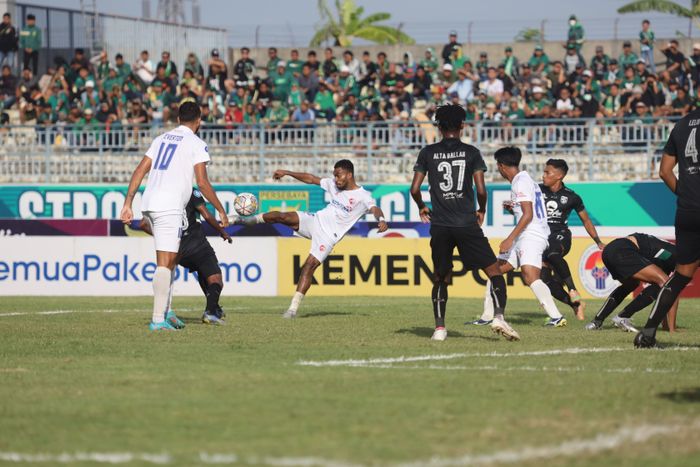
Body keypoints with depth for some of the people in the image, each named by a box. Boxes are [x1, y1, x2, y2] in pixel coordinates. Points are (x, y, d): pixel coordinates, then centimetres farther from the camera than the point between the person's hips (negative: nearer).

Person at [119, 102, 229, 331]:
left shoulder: (161, 139, 19)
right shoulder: (196, 144, -1)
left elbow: (140, 171, 12)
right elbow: (203, 183, -7)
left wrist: (128, 203, 11)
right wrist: (221, 210, 2)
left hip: (150, 204, 7)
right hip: (169, 207, -7)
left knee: (170, 260, 18)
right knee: (165, 263, -8)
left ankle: (165, 311, 16)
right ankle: (158, 320, -12)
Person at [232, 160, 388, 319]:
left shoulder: (363, 196, -10)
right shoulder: (333, 184, 10)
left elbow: (374, 209, -28)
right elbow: (311, 179, 22)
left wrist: (381, 219, -50)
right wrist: (287, 173, 22)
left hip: (328, 236, -5)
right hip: (315, 220, 5)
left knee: (310, 265, -15)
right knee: (281, 216, -15)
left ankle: (293, 308, -12)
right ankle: (245, 220, 5)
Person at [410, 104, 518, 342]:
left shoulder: (428, 153, 5)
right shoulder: (471, 152, 1)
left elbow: (415, 189, 2)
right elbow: (481, 190, -5)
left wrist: (422, 207, 21)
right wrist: (481, 210, 14)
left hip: (439, 226, 2)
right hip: (467, 224, -2)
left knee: (440, 278, 17)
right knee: (494, 271, 3)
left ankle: (439, 327, 7)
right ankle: (498, 315, -17)